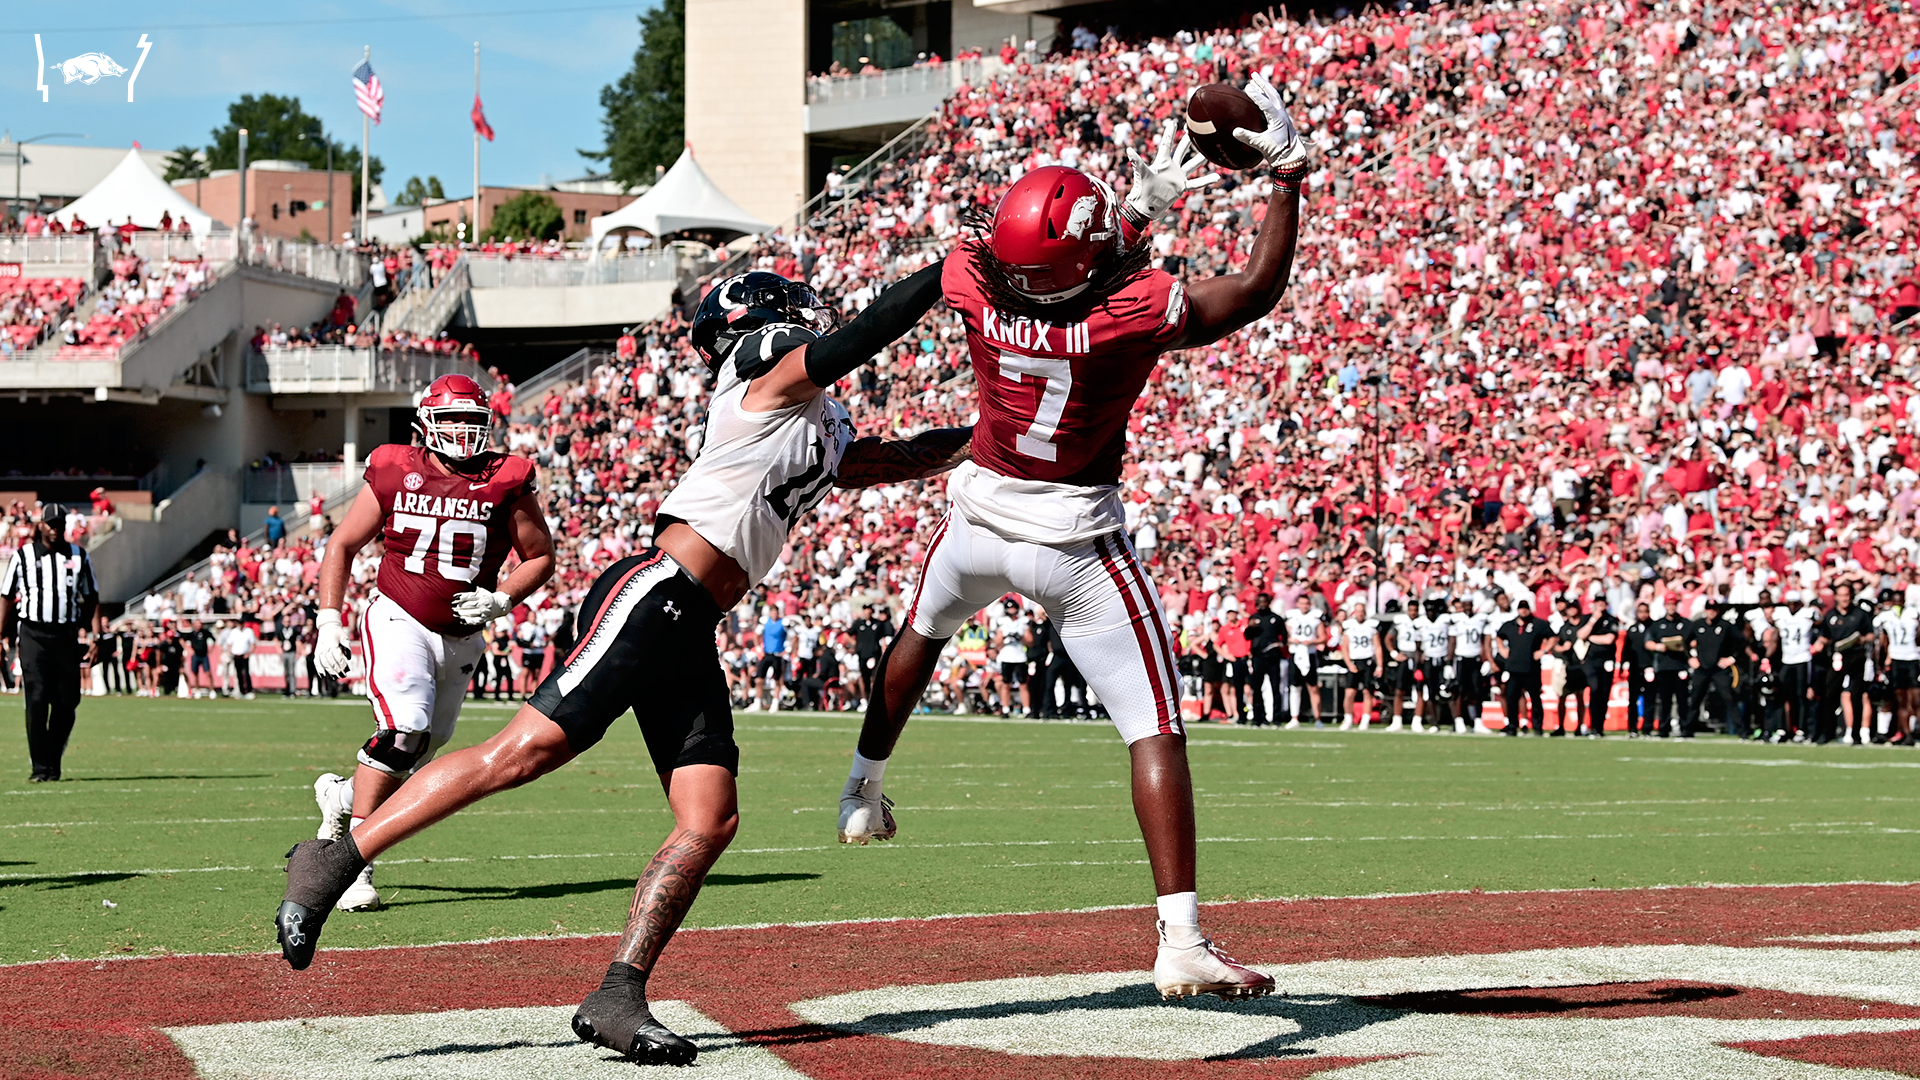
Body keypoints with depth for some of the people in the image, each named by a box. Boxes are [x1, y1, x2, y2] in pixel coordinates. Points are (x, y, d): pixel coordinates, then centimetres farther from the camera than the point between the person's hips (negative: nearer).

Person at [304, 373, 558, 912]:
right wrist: (329, 621, -2)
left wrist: (500, 600, -9)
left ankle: (341, 796, 38)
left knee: (417, 759, 8)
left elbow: (540, 556, 9)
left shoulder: (506, 483, -1)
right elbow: (342, 546, 7)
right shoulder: (396, 474, -3)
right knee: (403, 733, -23)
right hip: (399, 622, -4)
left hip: (461, 639, 4)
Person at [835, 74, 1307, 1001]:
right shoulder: (1131, 314, -27)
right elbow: (1259, 290, -14)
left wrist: (1139, 206, 7)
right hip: (1076, 543, -4)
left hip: (979, 520, 4)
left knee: (923, 630, 36)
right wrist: (1287, 172, -9)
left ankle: (861, 795, 54)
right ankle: (1181, 944, -14)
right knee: (1156, 735, -4)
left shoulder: (975, 284, -18)